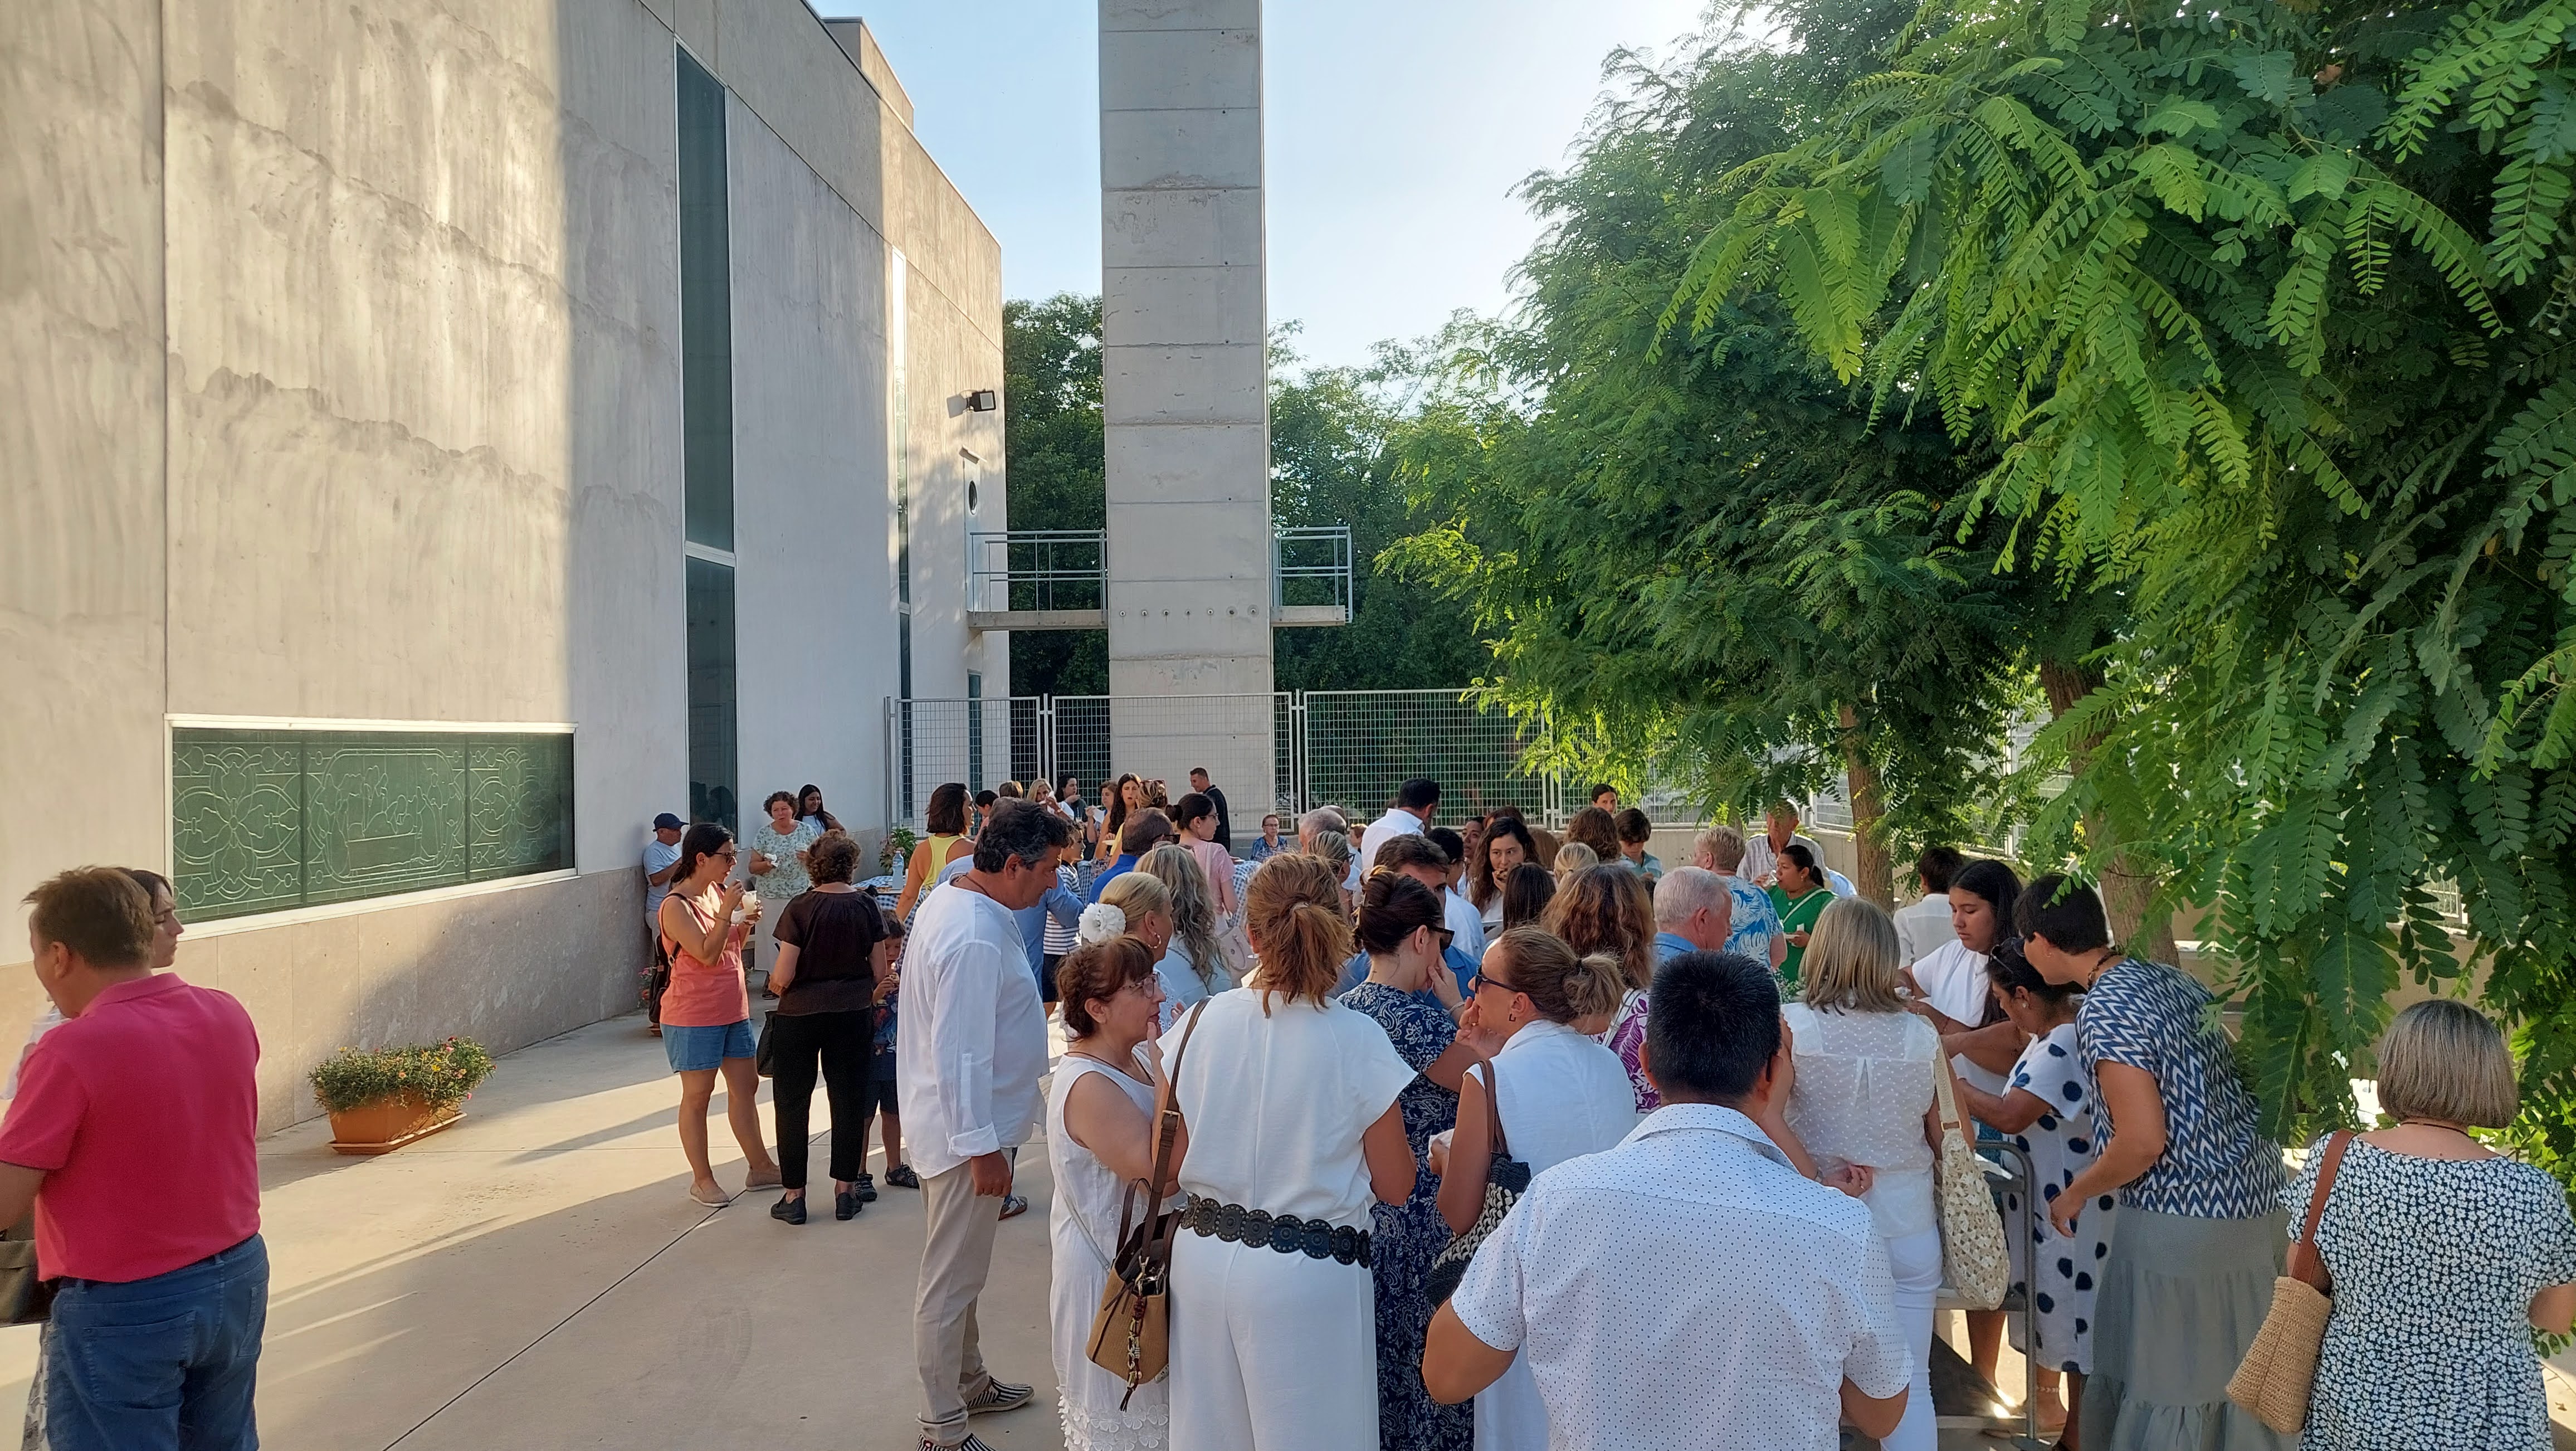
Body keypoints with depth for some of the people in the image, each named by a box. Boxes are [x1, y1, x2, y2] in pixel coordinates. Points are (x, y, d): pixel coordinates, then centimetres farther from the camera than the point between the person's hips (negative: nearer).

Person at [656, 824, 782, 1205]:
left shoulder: (718, 891, 7)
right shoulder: (677, 906, -17)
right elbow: (708, 954, -24)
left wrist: (747, 922, -1)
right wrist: (727, 910, -27)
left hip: (732, 1009, 8)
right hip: (694, 1016, -8)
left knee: (746, 1086, 13)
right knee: (697, 1096, 4)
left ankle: (760, 1167, 24)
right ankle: (702, 1180, 15)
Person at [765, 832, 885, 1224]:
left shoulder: (801, 909, -12)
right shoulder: (865, 906, -3)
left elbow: (783, 977, -13)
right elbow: (879, 970, 1)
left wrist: (774, 982, 9)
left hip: (799, 1016, -2)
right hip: (853, 1015, 3)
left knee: (792, 1103, 9)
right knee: (849, 1100, 11)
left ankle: (794, 1195, 14)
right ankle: (845, 1190, 16)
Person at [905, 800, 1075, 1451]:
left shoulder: (950, 902, 5)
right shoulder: (975, 939, -28)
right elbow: (961, 1056, -27)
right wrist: (982, 1147, -21)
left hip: (951, 1123, 10)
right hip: (968, 1130, -10)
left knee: (960, 1273, 24)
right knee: (951, 1283, 4)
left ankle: (968, 1383, 41)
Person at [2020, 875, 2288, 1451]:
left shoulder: (2103, 1011, -18)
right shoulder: (2173, 977, 8)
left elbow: (2143, 1143, -22)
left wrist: (2075, 1195, -4)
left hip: (2183, 1228, -8)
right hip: (2259, 1204, 8)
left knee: (2162, 1396, 4)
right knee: (2233, 1381, 18)